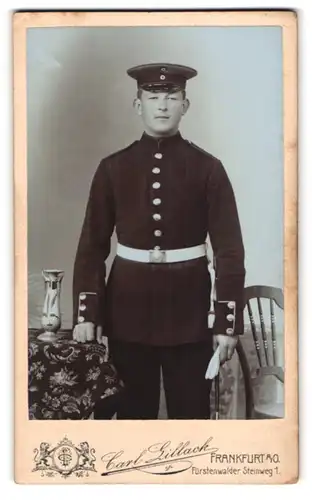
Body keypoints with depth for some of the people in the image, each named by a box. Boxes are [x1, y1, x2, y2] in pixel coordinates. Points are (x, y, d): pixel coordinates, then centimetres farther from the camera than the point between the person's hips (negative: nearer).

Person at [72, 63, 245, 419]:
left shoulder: (208, 169, -2)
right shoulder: (113, 168, 1)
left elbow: (229, 249, -4)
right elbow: (92, 245, 2)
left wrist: (228, 322, -8)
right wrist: (86, 313, -4)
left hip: (189, 312, -1)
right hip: (127, 309, 1)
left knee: (191, 410, 9)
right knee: (133, 410, 13)